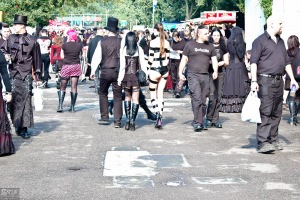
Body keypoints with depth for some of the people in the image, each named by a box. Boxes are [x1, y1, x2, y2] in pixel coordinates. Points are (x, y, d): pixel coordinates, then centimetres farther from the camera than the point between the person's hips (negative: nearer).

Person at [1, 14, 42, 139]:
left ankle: (24, 128, 1)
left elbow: (37, 59, 9)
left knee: (25, 100, -4)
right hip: (13, 74, 2)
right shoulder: (10, 39, 9)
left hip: (26, 75, -2)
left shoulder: (32, 41, 4)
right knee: (14, 100, 1)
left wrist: (38, 76, 9)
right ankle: (17, 125, 12)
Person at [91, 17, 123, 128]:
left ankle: (104, 117, 20)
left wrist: (93, 71, 10)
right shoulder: (121, 41, -3)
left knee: (103, 94, 19)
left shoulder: (102, 42, -2)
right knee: (117, 96, 4)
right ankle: (117, 121, 0)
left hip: (105, 71, 0)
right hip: (118, 72, 0)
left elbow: (97, 57, 1)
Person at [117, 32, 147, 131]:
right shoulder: (139, 49, -1)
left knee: (127, 97, 17)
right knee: (135, 99, 3)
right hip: (136, 76, -1)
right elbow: (142, 64, 0)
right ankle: (133, 121, -2)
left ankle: (127, 119, 10)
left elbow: (122, 65, -3)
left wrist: (120, 78, 1)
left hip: (126, 76, 1)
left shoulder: (123, 50, -2)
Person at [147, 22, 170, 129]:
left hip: (155, 69, -5)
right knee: (160, 93, 10)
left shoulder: (153, 42, -10)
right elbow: (167, 58, 8)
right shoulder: (167, 43, 5)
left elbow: (151, 58, -9)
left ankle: (158, 115, -15)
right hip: (165, 69, 5)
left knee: (153, 93, 5)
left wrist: (149, 68, 4)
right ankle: (160, 119, 9)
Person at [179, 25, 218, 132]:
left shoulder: (210, 46, 17)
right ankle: (197, 123, -16)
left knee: (203, 101, 5)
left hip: (205, 76, 4)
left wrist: (215, 71, -3)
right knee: (197, 99, -15)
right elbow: (184, 60, 8)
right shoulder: (190, 45, 7)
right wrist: (180, 73, -2)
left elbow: (214, 60, 15)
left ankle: (202, 123, 14)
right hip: (193, 75, -4)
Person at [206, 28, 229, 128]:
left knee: (218, 97, 3)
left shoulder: (223, 48, 12)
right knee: (213, 97, -13)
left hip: (220, 73, 3)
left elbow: (227, 62, 14)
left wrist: (222, 62, -7)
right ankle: (209, 119, 2)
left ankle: (215, 120, 10)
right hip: (210, 73, -3)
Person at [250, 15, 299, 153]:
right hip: (265, 81, -8)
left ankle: (273, 140, 16)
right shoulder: (260, 41, -4)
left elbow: (286, 62, 25)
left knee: (276, 113, 9)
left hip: (279, 81, 8)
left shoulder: (280, 42, 20)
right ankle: (262, 143, -13)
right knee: (265, 112, -12)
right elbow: (253, 62, -11)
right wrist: (254, 81, -20)